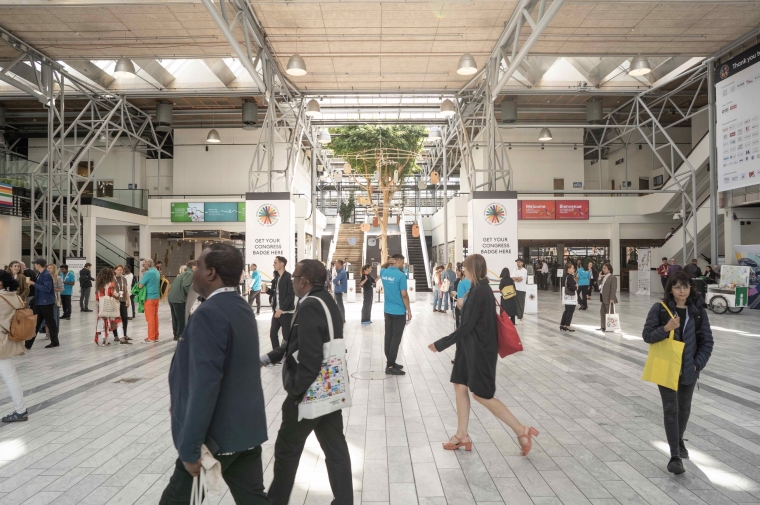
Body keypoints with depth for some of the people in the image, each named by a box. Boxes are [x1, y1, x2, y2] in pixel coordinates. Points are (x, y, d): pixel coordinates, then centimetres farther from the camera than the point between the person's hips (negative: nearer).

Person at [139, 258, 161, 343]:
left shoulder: (148, 273, -16)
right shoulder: (157, 272, 10)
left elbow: (140, 286, -13)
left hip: (149, 298, -8)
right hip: (156, 296, 8)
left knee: (150, 318, -3)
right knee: (155, 317, 12)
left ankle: (151, 338, 1)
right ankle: (155, 336, 17)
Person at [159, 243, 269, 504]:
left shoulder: (209, 313, -21)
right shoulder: (242, 307, 8)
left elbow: (205, 385, -26)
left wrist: (190, 448, -20)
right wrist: (183, 400, 24)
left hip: (216, 433, -8)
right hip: (245, 426, 8)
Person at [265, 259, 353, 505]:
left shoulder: (309, 307, -21)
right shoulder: (329, 302, 8)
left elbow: (309, 358, -27)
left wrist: (297, 392, -15)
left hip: (310, 392, -8)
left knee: (287, 450, 12)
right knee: (336, 449, 13)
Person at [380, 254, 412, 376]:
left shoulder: (384, 273, 4)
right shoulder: (401, 275, -17)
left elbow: (382, 267, 30)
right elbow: (404, 295, -17)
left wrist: (388, 262, 10)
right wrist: (409, 311, -7)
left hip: (387, 311, 7)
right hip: (399, 312, -7)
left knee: (388, 337, 12)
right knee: (396, 338, -2)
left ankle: (390, 362, 21)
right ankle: (390, 366, 0)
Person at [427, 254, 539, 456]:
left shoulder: (478, 292, -22)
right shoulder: (483, 289, 8)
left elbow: (466, 326, -23)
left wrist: (441, 344, -18)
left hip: (479, 349, -10)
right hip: (472, 347, 10)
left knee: (481, 395, 0)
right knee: (460, 387, 13)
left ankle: (522, 431, 9)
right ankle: (462, 436, 24)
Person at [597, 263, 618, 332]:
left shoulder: (613, 278, -13)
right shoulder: (603, 277, 13)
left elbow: (613, 289, -19)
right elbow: (600, 285, 16)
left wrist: (612, 298, -24)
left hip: (609, 299, -9)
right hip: (604, 298, 9)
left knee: (609, 313, 0)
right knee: (602, 311, 14)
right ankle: (603, 326, 24)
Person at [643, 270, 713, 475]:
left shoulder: (698, 311, -2)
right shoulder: (659, 309, -10)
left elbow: (707, 341, 2)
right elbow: (647, 335, -9)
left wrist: (698, 363, -7)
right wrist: (666, 328, -25)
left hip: (689, 369, 3)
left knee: (684, 408, 19)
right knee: (671, 409, -3)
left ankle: (679, 440, 43)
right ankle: (675, 456, 1)